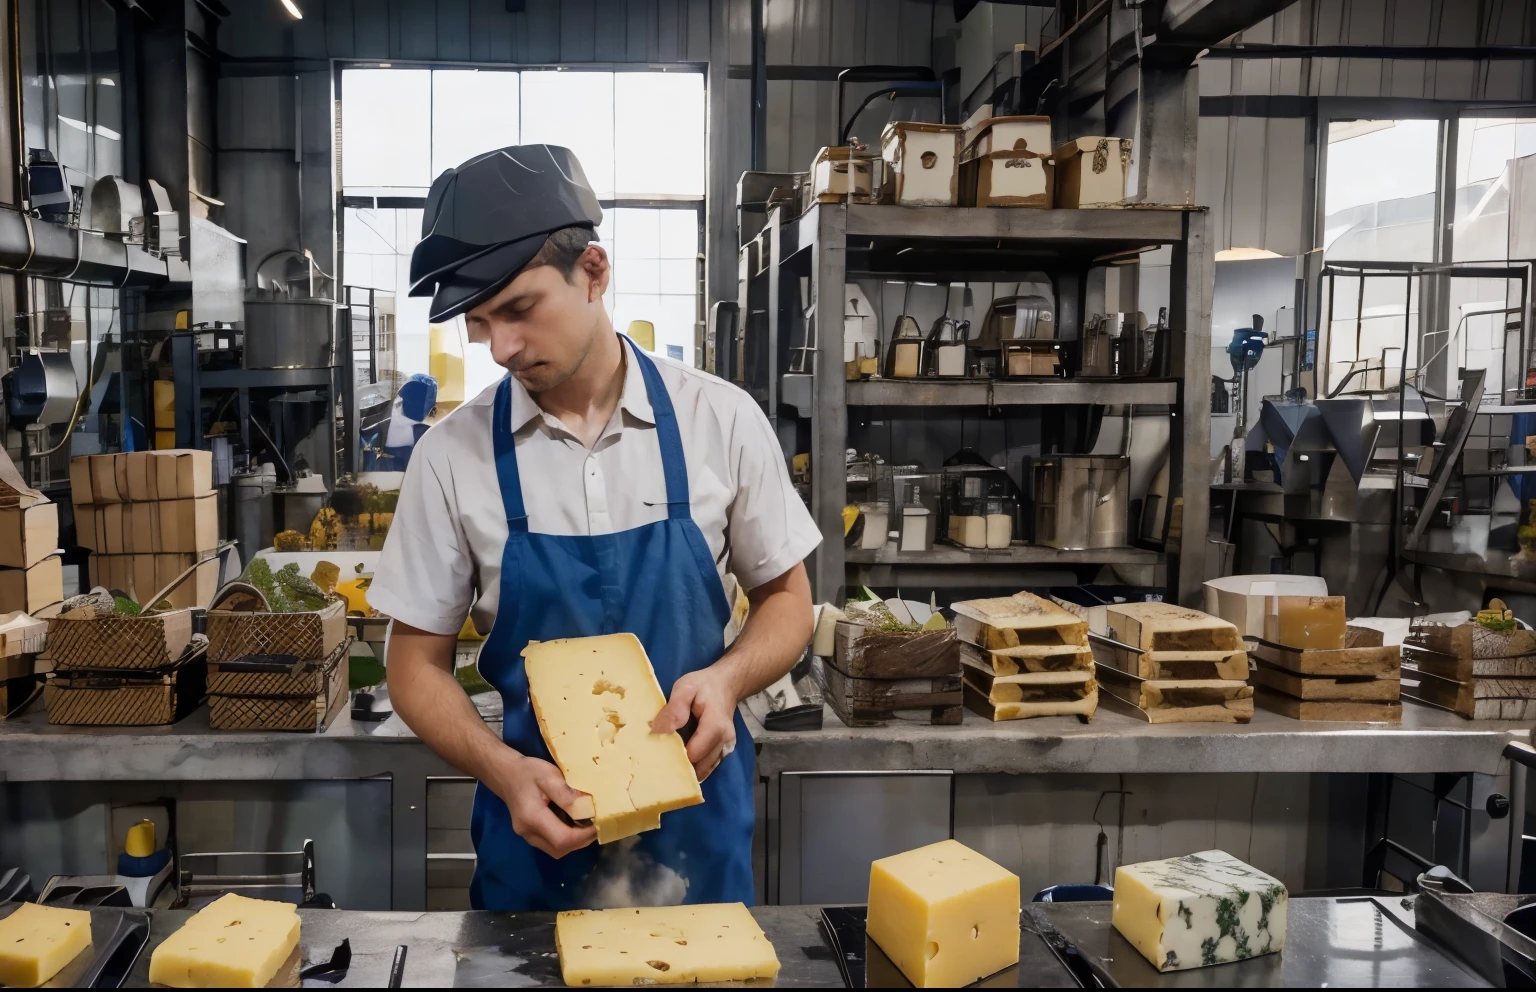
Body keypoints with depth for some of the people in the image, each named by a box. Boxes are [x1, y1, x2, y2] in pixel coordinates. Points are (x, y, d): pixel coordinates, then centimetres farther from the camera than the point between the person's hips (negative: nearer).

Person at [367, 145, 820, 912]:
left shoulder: (720, 419, -10)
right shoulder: (453, 453, -9)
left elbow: (786, 599, 2)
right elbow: (417, 663, -2)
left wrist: (727, 677, -18)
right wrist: (503, 772, -19)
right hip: (539, 822, 0)